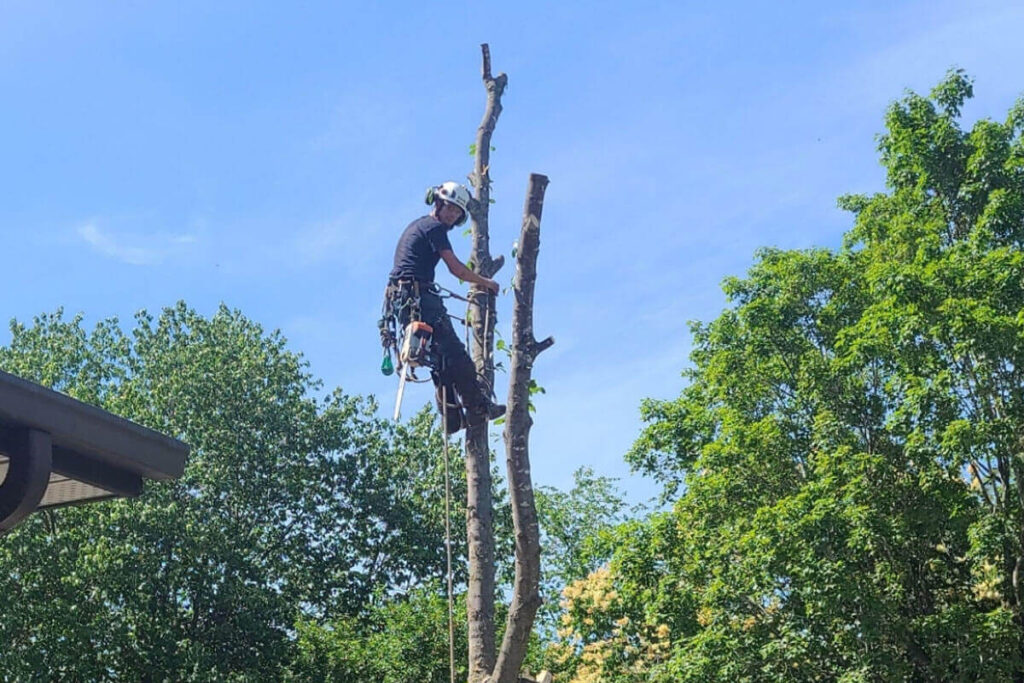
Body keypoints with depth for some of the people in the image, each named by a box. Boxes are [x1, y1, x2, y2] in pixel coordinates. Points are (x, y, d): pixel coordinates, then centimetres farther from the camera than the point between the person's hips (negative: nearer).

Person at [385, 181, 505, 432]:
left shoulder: (416, 225, 26)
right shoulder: (434, 227, -5)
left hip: (400, 297, 10)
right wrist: (484, 282, 5)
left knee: (440, 355, 9)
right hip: (420, 297, -10)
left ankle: (452, 416, 5)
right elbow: (455, 268, -9)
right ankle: (478, 406, -13)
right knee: (454, 352, -11)